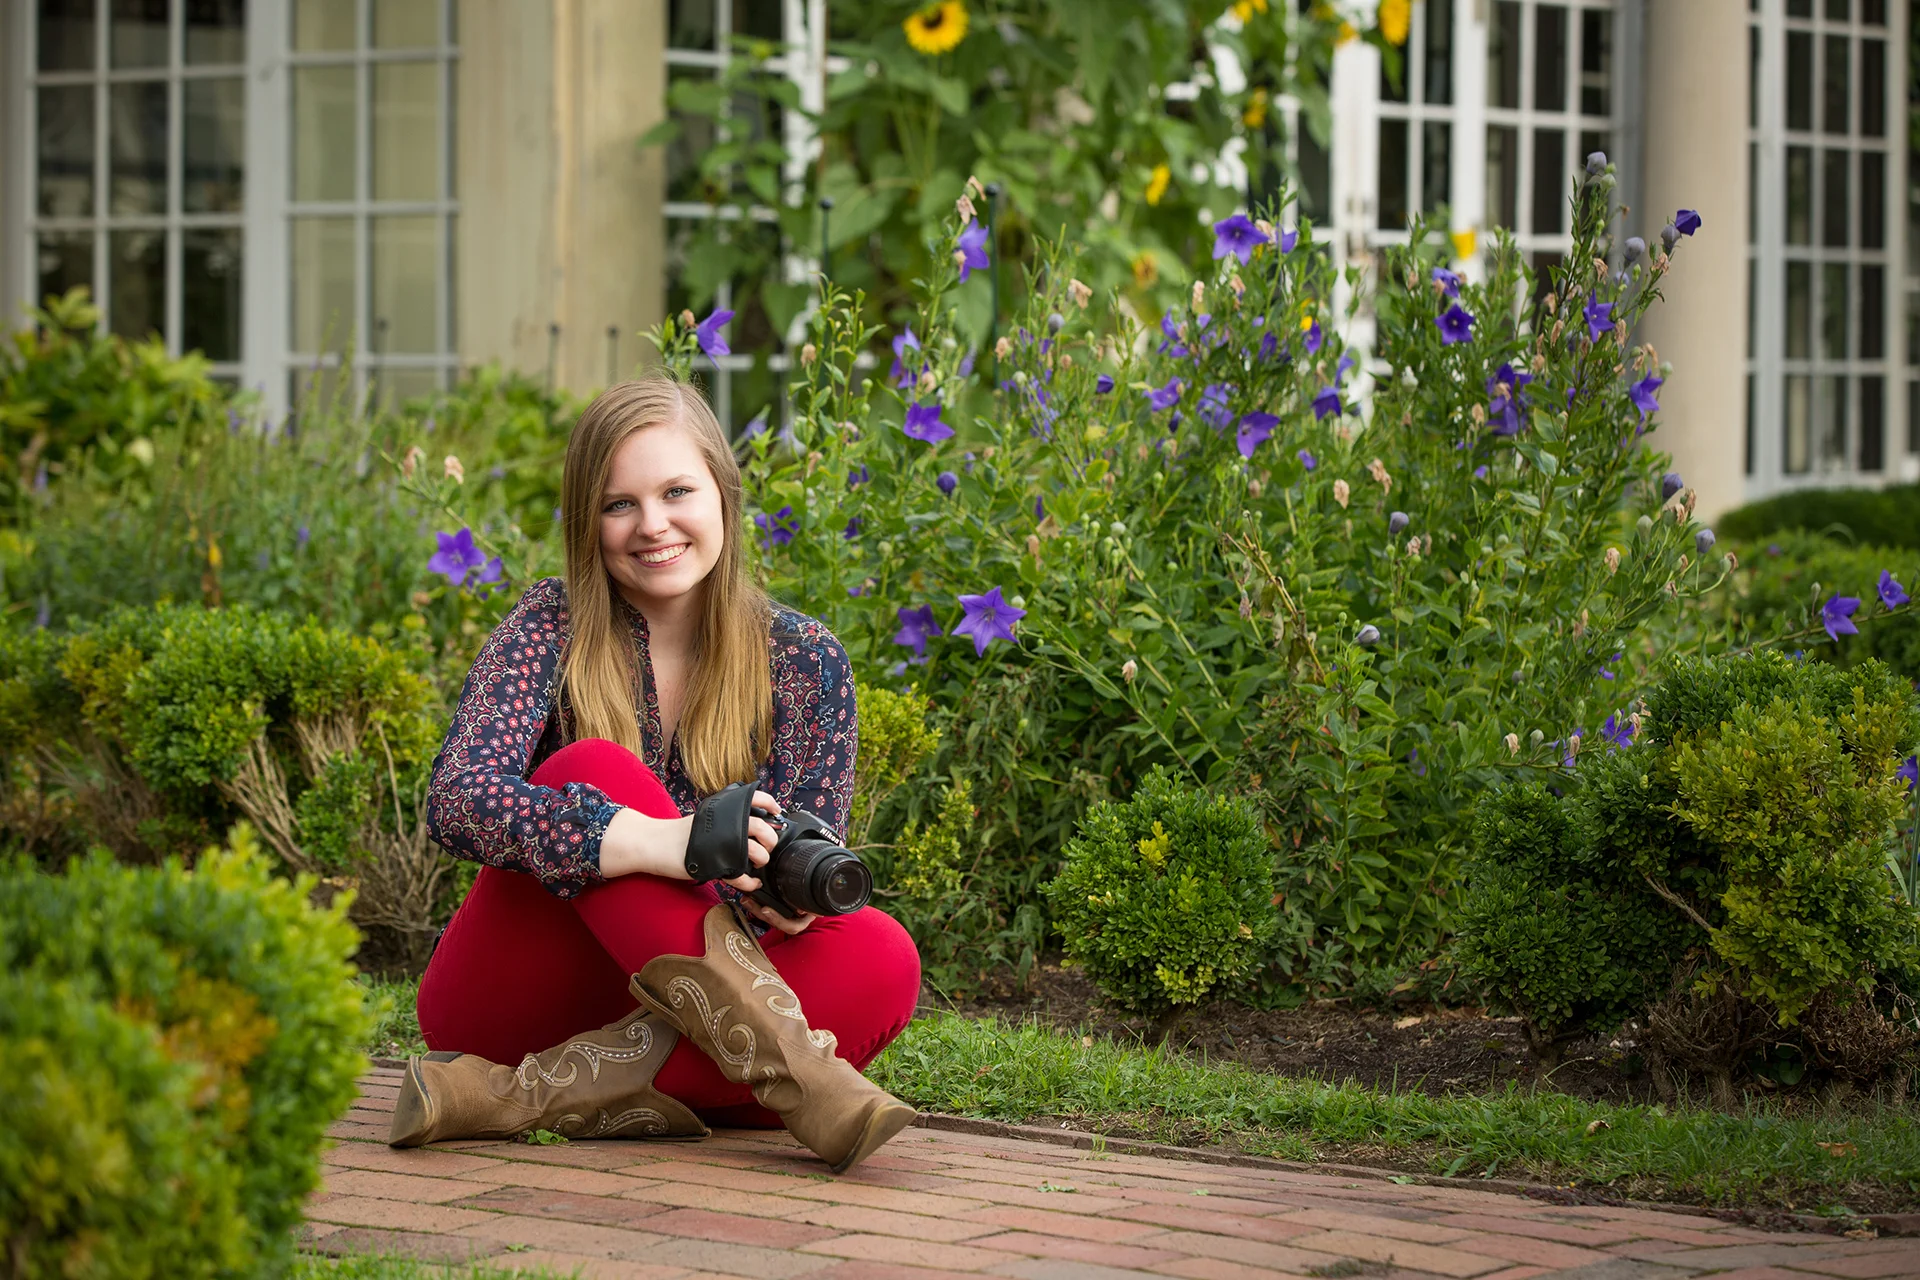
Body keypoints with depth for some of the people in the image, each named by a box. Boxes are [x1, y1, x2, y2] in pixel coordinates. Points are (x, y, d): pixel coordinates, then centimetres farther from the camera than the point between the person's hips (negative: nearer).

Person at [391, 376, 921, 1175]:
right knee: (593, 771, -26)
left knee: (884, 961, -25)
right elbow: (457, 800, -23)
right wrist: (662, 845, -37)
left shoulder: (802, 660, 2)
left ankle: (541, 1094, -34)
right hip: (504, 1008, -2)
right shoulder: (554, 629, -5)